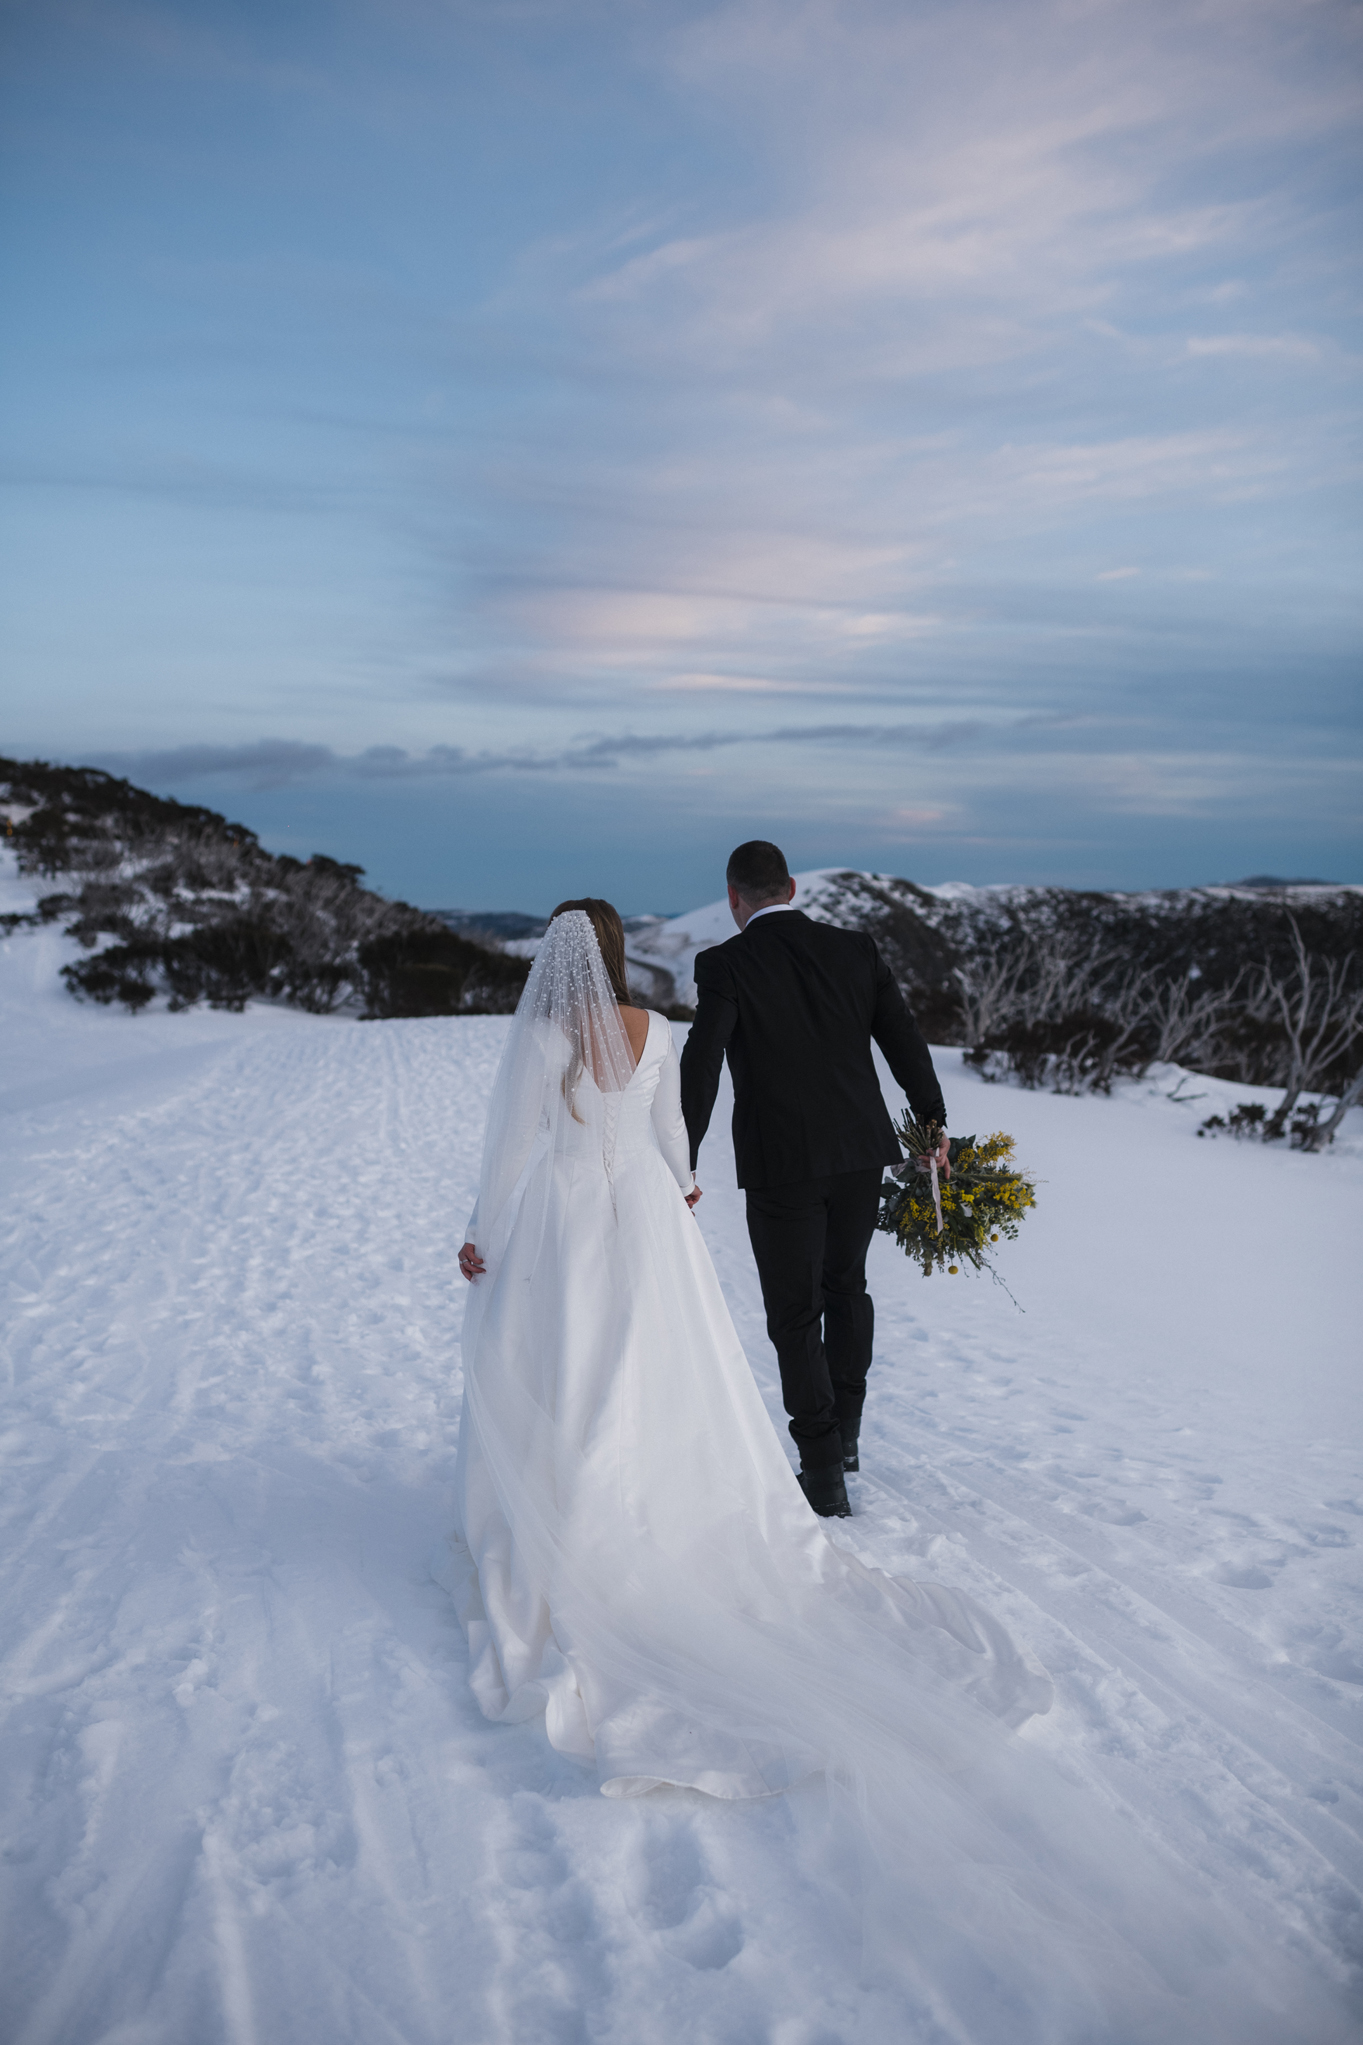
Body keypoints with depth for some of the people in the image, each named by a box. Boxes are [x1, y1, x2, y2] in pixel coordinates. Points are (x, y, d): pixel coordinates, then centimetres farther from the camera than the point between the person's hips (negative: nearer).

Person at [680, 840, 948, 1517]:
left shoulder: (725, 964, -9)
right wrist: (935, 1127, 12)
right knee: (845, 1285, 25)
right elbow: (905, 1041, 2)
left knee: (794, 1315, 8)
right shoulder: (855, 949, 2)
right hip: (860, 1152, 4)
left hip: (781, 1163, -4)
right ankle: (844, 1429, 37)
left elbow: (701, 1067, -18)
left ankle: (824, 1472, 11)